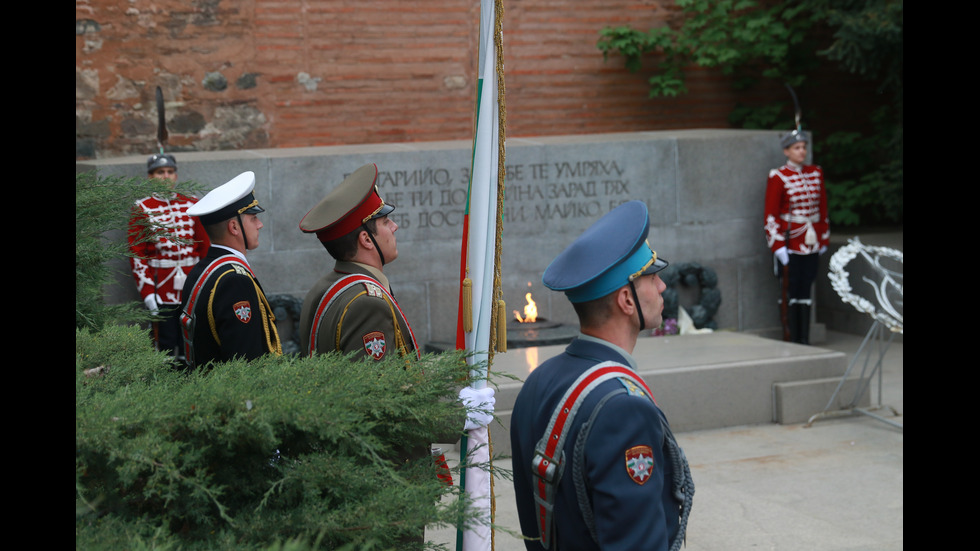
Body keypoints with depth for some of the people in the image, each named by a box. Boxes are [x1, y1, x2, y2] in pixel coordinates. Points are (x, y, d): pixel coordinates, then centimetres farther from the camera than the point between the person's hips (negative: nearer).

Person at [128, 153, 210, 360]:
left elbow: (205, 246, 10)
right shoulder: (142, 209, 0)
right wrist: (147, 292, -10)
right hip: (161, 287, -3)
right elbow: (137, 255, -3)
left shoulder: (192, 204, 8)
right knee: (166, 344, -2)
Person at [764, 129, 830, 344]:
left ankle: (805, 339, 12)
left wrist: (824, 238, 13)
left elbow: (823, 208, 15)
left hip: (811, 243, 5)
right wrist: (778, 245, -13)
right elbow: (771, 215, -7)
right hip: (791, 243, -5)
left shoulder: (816, 173, 8)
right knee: (791, 290, -1)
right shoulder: (778, 177, -7)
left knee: (806, 289, 7)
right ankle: (794, 340, 5)